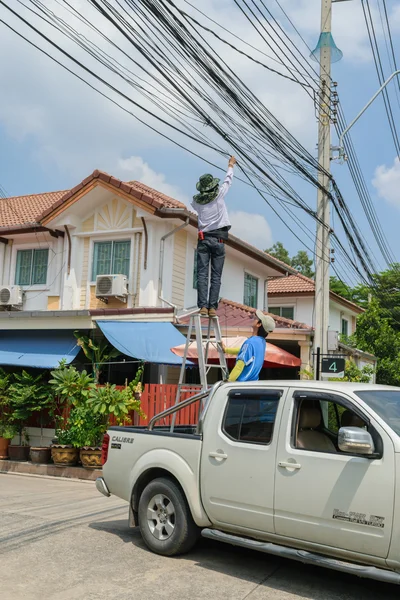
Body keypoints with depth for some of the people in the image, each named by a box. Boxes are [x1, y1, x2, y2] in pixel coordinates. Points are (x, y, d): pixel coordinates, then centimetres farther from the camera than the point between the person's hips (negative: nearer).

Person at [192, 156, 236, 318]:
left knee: (202, 274, -4)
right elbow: (228, 181, 18)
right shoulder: (219, 195, 1)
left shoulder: (196, 200, 8)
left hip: (203, 239, 1)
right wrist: (231, 165, 37)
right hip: (218, 240, -1)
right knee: (216, 276, -1)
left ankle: (203, 306, -13)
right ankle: (212, 307, -6)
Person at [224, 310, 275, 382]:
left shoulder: (250, 342, -20)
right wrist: (226, 350, 35)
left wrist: (229, 382, -14)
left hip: (243, 382, -9)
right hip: (253, 381, 9)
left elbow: (240, 365, -21)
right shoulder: (262, 342, 8)